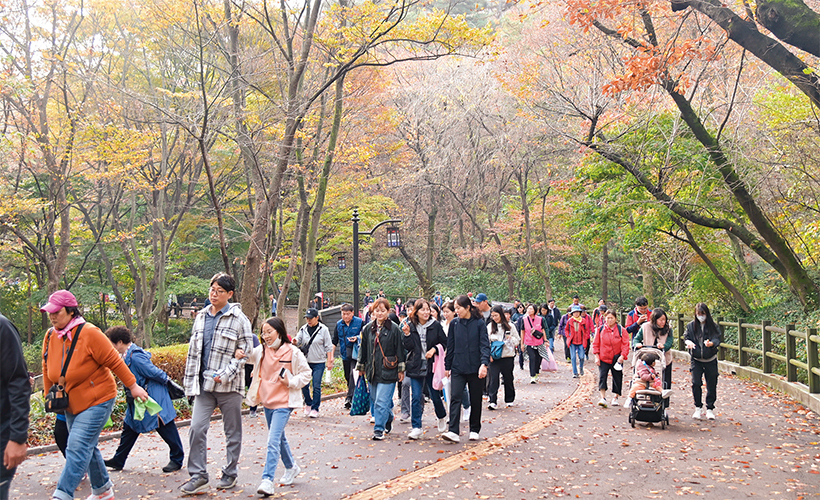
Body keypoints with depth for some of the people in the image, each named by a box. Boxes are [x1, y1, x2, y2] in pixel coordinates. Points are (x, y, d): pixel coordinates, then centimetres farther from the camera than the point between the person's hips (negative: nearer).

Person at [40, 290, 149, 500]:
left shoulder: (89, 333, -19)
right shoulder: (50, 336, 1)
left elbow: (114, 361, -15)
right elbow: (48, 369, 14)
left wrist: (133, 386, -11)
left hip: (97, 400, -7)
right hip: (71, 404, 8)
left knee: (78, 447, -16)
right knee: (87, 447, 16)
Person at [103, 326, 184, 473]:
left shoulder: (135, 357, -25)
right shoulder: (127, 355, 5)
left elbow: (154, 373, -22)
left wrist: (166, 380, -6)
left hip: (154, 400, -10)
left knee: (167, 430, 2)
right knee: (129, 428, 16)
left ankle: (177, 460, 12)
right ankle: (118, 461, 27)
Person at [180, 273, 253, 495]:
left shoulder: (239, 319, -6)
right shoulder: (201, 317, 10)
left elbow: (245, 352, -7)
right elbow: (193, 351, 15)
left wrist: (225, 375, -16)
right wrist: (190, 381, 13)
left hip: (229, 386, -4)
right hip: (204, 385, 4)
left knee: (232, 431, 8)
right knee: (197, 428, -3)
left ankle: (230, 474, 22)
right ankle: (198, 475, 10)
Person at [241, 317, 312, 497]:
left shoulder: (293, 352, -10)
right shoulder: (261, 350, 1)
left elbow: (306, 373, -2)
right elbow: (248, 355, 11)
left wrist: (290, 382, -17)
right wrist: (239, 354, -13)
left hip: (283, 403, -6)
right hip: (267, 401, 6)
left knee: (273, 441, -15)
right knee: (279, 437, 22)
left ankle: (267, 480, -14)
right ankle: (291, 467, 42)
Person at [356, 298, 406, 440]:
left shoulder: (394, 329, -4)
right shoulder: (368, 329, 9)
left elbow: (400, 350, -2)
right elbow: (363, 349, 17)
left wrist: (401, 370, -3)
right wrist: (361, 367, 19)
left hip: (388, 371, -5)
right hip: (372, 370, 5)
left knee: (382, 401, -11)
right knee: (376, 400, 14)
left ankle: (379, 429, -4)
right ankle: (388, 421, 36)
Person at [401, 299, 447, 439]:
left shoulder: (436, 325, -2)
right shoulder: (410, 326, 2)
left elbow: (444, 343, 3)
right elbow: (407, 347, -2)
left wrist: (434, 349, -13)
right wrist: (407, 334, -17)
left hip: (432, 366, 0)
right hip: (416, 367, 0)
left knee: (435, 395, 10)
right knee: (416, 397, -4)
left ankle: (441, 417, 39)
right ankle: (416, 427, 3)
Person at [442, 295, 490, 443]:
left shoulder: (479, 323, -3)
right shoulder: (454, 324, 6)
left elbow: (484, 345, -8)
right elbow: (450, 346, 12)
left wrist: (484, 364, -22)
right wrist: (447, 367, 13)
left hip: (475, 368, -2)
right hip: (458, 368, 2)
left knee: (475, 400, 8)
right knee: (456, 397, -11)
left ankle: (474, 430, 22)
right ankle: (453, 432, -14)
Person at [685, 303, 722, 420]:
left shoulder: (713, 326, -4)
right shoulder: (691, 326, 1)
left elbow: (718, 338, -11)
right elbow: (686, 337, 5)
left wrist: (711, 343, -32)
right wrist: (688, 342, -19)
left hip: (710, 360, 0)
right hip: (696, 359, 1)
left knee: (711, 385, 4)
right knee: (696, 383, -7)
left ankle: (710, 409, 18)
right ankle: (698, 408, 10)